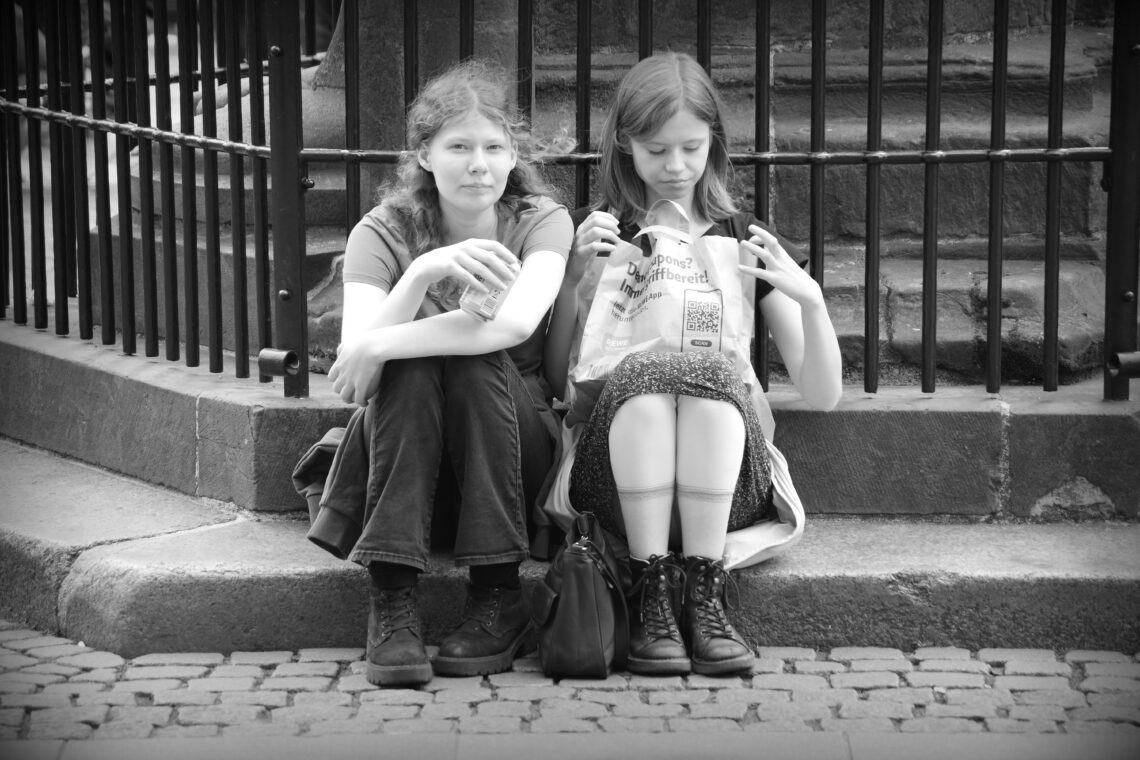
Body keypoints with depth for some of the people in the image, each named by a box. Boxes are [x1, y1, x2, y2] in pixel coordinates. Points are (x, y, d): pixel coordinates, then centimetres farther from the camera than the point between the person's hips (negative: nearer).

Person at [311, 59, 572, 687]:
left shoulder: (541, 222, -6)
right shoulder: (383, 233, -4)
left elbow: (516, 323, -28)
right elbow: (354, 352, -21)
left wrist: (380, 346, -30)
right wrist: (423, 272, -36)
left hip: (514, 452, 0)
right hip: (403, 450, 0)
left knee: (477, 358, -29)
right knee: (407, 365, -29)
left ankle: (498, 595, -23)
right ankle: (392, 598, -31)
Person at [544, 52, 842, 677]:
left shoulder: (744, 243, 16)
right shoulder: (596, 235, 16)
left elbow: (823, 395, 11)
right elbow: (559, 378, 10)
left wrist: (810, 299, -7)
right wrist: (574, 276, -3)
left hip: (727, 484, 0)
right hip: (613, 478, 0)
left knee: (709, 372, -32)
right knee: (643, 372, -33)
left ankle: (704, 596, -30)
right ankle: (651, 596, -31)